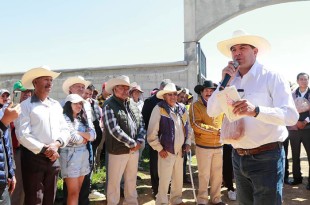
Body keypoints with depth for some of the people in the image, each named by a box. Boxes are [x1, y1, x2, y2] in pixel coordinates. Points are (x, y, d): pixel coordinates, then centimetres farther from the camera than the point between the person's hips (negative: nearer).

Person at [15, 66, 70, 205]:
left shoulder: (56, 105, 11)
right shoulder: (25, 106, -7)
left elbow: (65, 130, 7)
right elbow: (22, 135, -15)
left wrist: (56, 144, -12)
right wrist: (44, 149, -16)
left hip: (53, 159, 5)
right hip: (33, 157, -5)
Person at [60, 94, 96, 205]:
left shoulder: (82, 119, 14)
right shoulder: (64, 118, -9)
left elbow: (92, 135, 3)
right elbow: (73, 138, -18)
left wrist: (79, 133, -11)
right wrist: (85, 138, 1)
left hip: (83, 155, 7)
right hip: (70, 155, -7)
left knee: (77, 191, 13)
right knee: (73, 192, -2)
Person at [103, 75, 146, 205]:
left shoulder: (132, 105, 9)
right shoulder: (109, 106, -12)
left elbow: (141, 124, 10)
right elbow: (114, 130, -21)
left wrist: (139, 141, -6)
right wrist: (132, 143, -15)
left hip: (134, 149, 6)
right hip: (118, 150, -6)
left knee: (131, 179, 19)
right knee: (114, 181, 6)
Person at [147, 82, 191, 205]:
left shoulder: (181, 108, 6)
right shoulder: (159, 109, -12)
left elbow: (187, 127, 16)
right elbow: (152, 133, -13)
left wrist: (188, 142, 7)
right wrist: (159, 149, -11)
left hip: (180, 150, 6)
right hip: (166, 151, -5)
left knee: (178, 178, 18)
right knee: (164, 180, 1)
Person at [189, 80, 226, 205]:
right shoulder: (196, 106, -6)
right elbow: (196, 125, -16)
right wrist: (215, 131, -17)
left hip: (219, 146, 5)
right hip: (203, 146, -4)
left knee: (217, 174, 12)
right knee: (204, 175, 3)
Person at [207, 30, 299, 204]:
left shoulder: (272, 77, -10)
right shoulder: (231, 81, 5)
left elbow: (291, 116, -22)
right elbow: (212, 112, 0)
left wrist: (255, 110, -38)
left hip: (266, 158, -5)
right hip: (239, 157, 5)